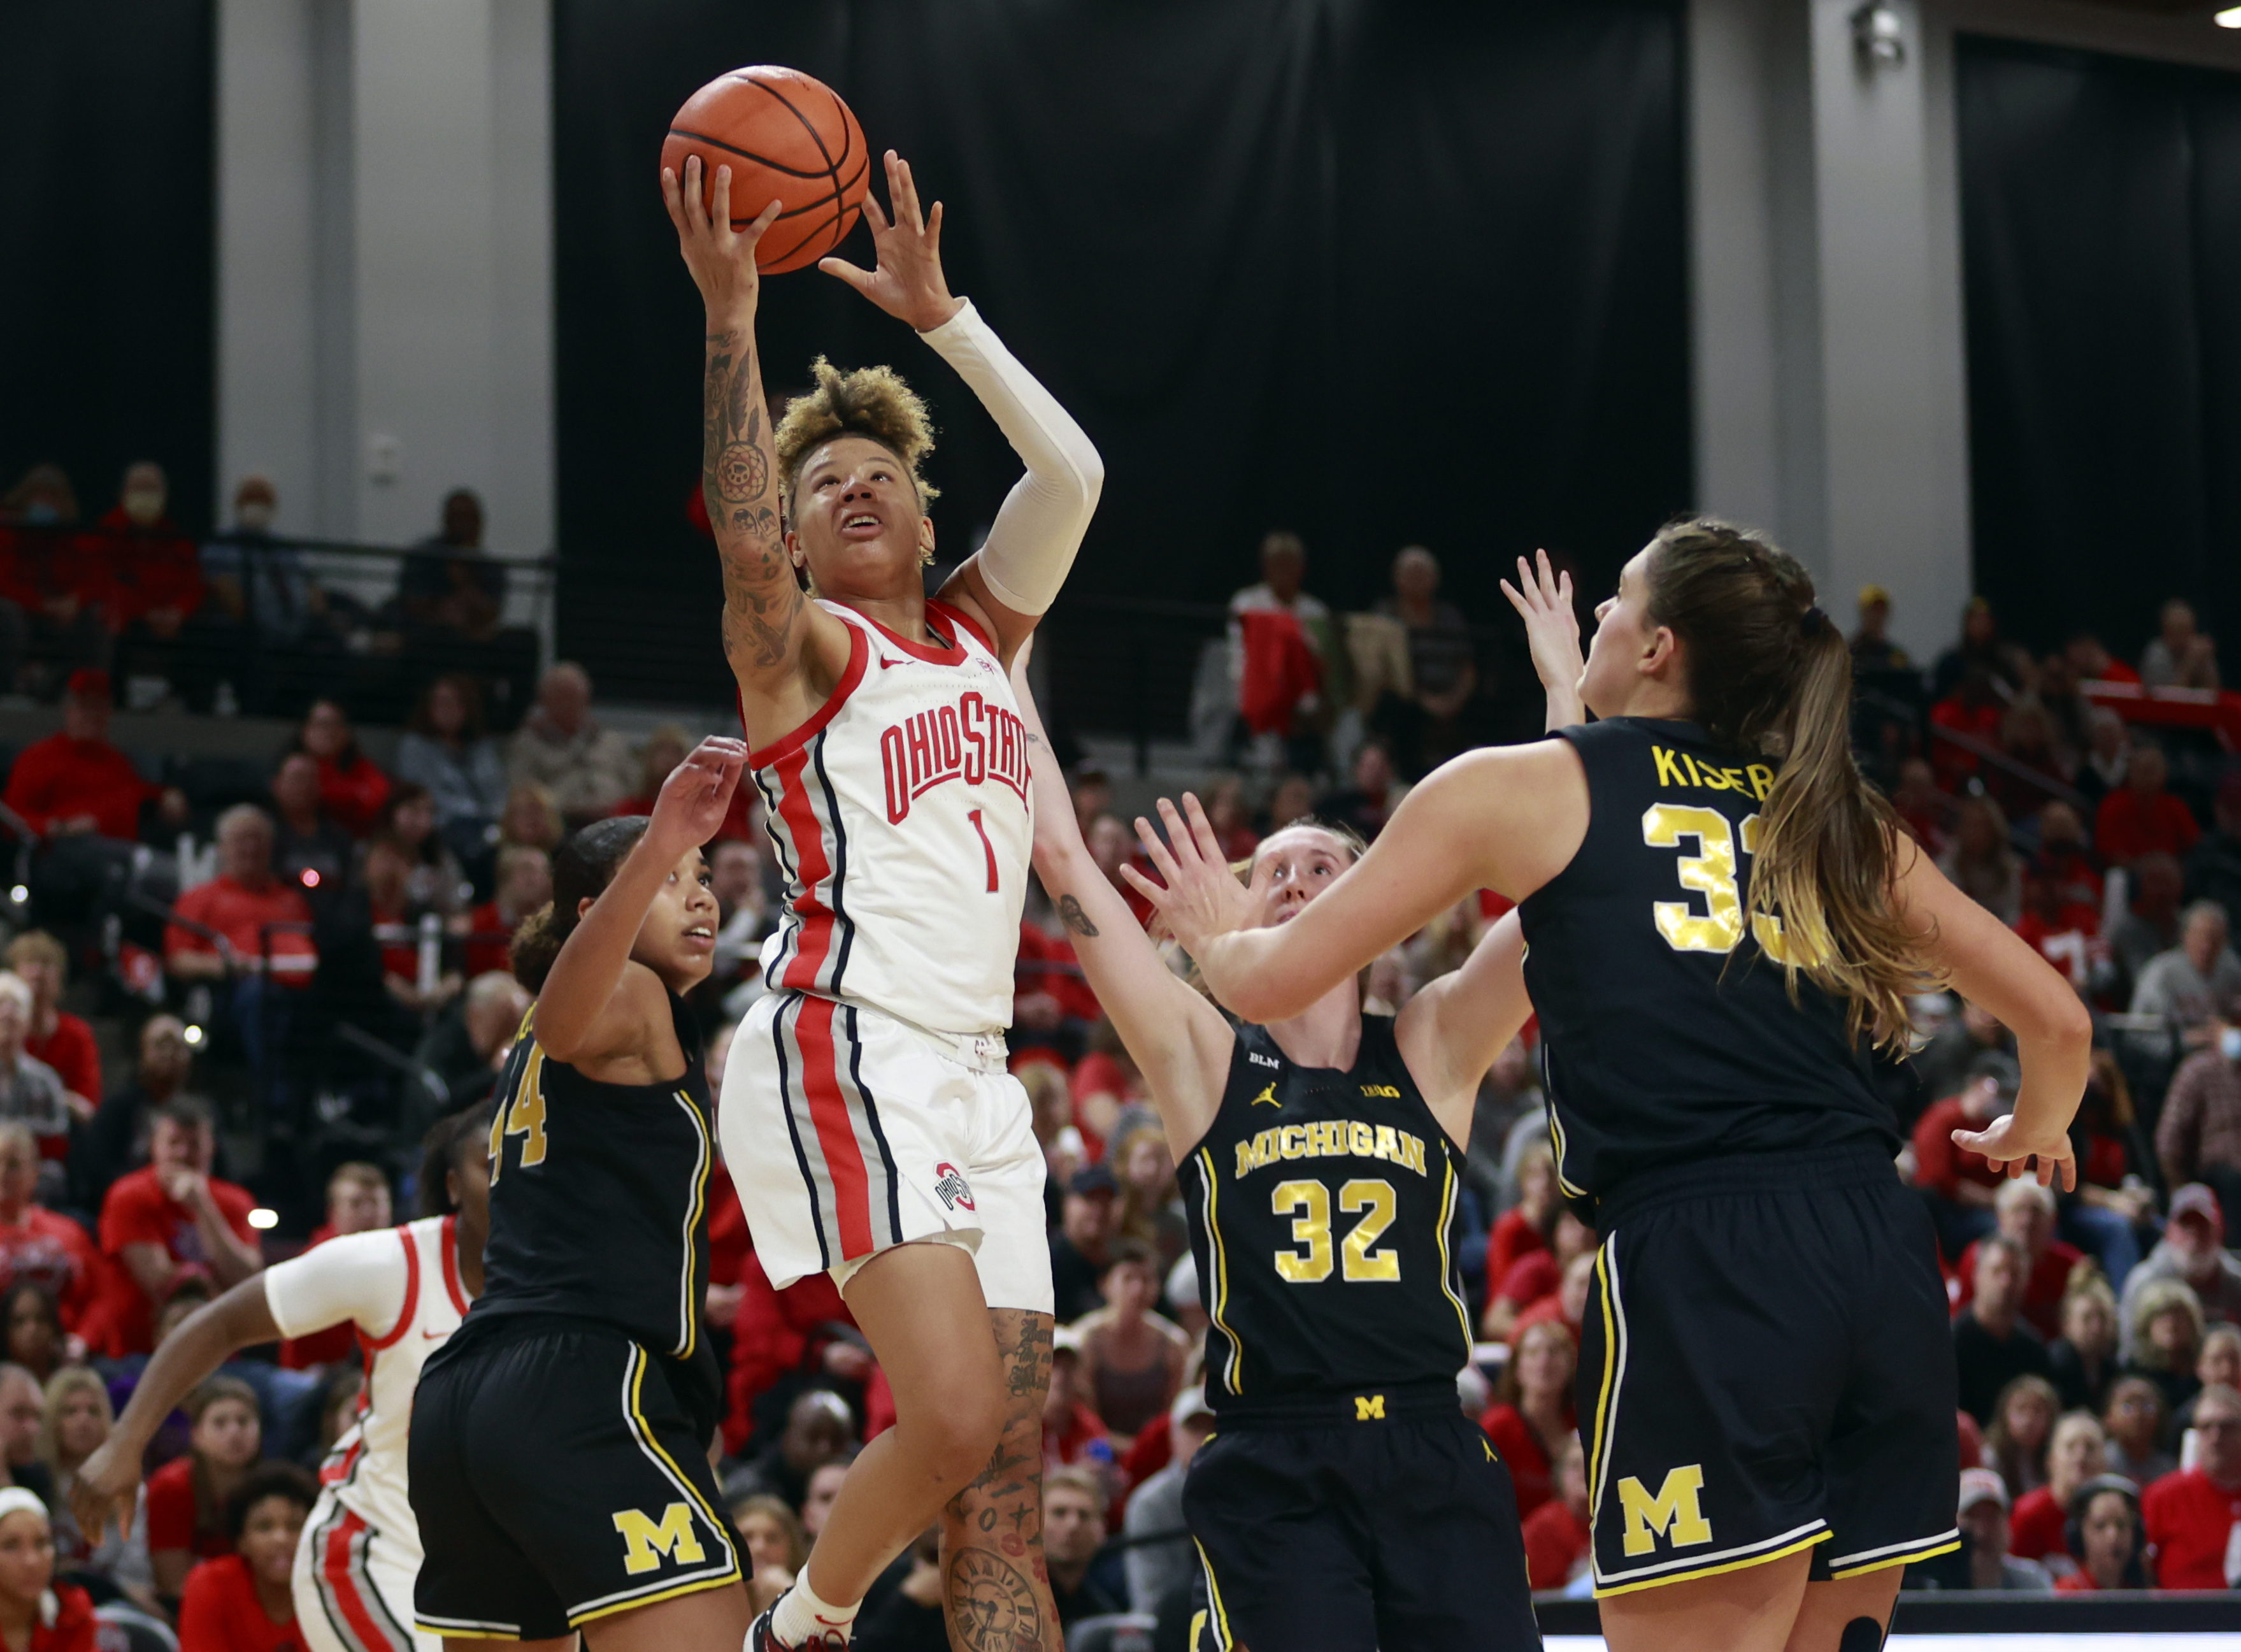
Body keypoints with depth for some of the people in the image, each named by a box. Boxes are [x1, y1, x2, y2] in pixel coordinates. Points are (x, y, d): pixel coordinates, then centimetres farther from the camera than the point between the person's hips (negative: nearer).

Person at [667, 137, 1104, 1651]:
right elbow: (743, 541, -19)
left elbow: (1073, 471, 11)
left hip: (977, 1072, 7)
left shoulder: (981, 633, 20)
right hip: (843, 1052, -7)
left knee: (1010, 1471, 0)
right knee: (956, 1413, -22)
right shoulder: (801, 650, 3)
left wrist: (942, 314, 9)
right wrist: (732, 311, -22)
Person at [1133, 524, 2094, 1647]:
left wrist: (1216, 930, 38)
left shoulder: (1530, 788, 9)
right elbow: (2058, 1019, 23)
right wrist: (2035, 1134, 46)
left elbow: (1272, 982, 14)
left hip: (1700, 1269, -5)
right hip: (1882, 1253, 5)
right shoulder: (1840, 824, 20)